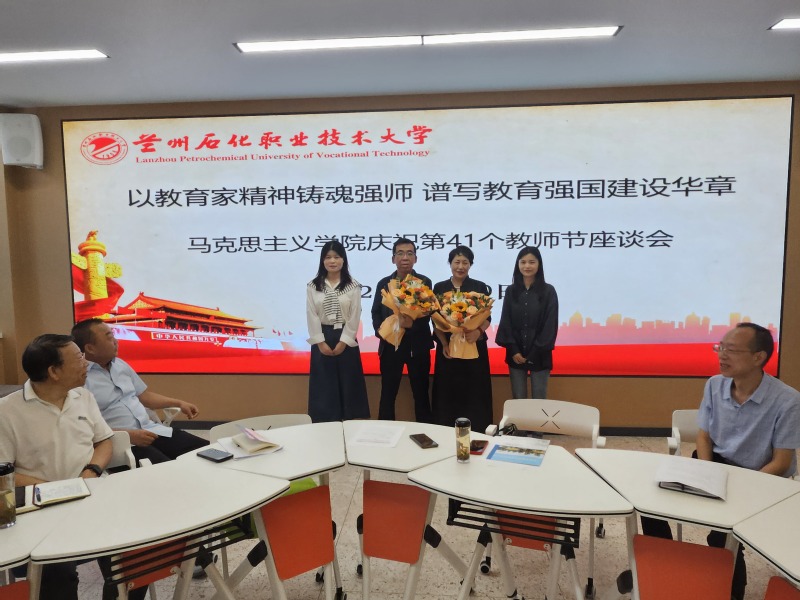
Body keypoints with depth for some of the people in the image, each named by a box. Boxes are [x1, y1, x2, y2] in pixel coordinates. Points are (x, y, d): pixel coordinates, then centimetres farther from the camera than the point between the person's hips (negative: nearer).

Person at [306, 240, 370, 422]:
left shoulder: (353, 286, -1)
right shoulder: (313, 286, 3)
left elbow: (354, 317, -4)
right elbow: (311, 316, -2)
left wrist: (343, 342, -11)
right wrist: (320, 342, -9)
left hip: (346, 340, -1)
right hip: (322, 339, 1)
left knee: (348, 383, 3)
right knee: (323, 384, 4)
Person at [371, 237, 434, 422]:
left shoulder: (425, 282, 0)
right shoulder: (383, 283, 8)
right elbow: (376, 313, 10)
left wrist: (412, 323, -29)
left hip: (417, 345, -2)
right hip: (390, 345, 2)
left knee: (421, 394, 7)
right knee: (387, 394, 9)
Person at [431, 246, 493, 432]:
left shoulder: (480, 287, 2)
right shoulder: (439, 288, 4)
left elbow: (487, 317, 0)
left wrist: (478, 331, -22)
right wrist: (444, 343, -13)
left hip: (474, 346, 0)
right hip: (447, 347, 1)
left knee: (474, 392, 2)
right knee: (447, 392, 3)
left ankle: (476, 432, 13)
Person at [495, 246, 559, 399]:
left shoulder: (548, 291, -1)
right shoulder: (511, 291, 6)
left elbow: (550, 325, -4)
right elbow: (505, 322, 4)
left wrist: (535, 353, -10)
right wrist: (513, 350, -7)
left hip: (539, 356, -2)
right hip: (515, 354, 2)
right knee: (518, 399, 7)